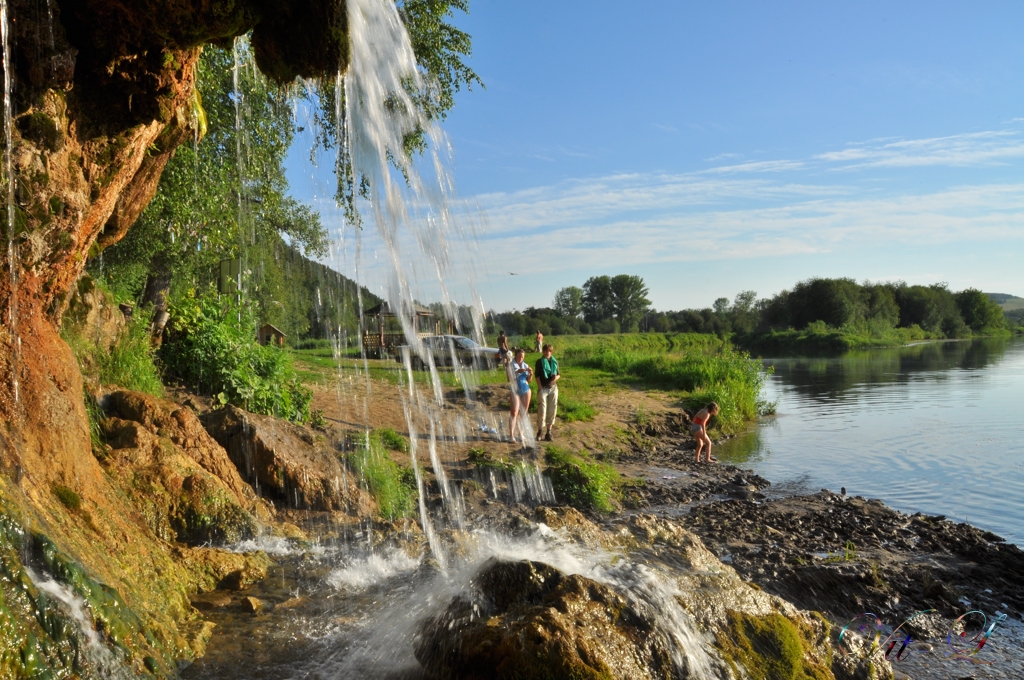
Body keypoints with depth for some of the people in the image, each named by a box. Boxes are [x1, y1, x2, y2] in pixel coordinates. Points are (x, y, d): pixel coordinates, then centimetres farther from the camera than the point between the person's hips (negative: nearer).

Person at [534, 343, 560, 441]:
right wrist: (540, 388, -13)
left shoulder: (555, 362, 7)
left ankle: (548, 431, 14)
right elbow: (537, 376, -6)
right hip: (543, 388, -4)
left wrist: (557, 377, -10)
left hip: (553, 388, 4)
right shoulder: (539, 362, -3)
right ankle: (539, 431, 6)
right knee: (542, 410, -6)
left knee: (552, 410, 6)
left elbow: (558, 374, 13)